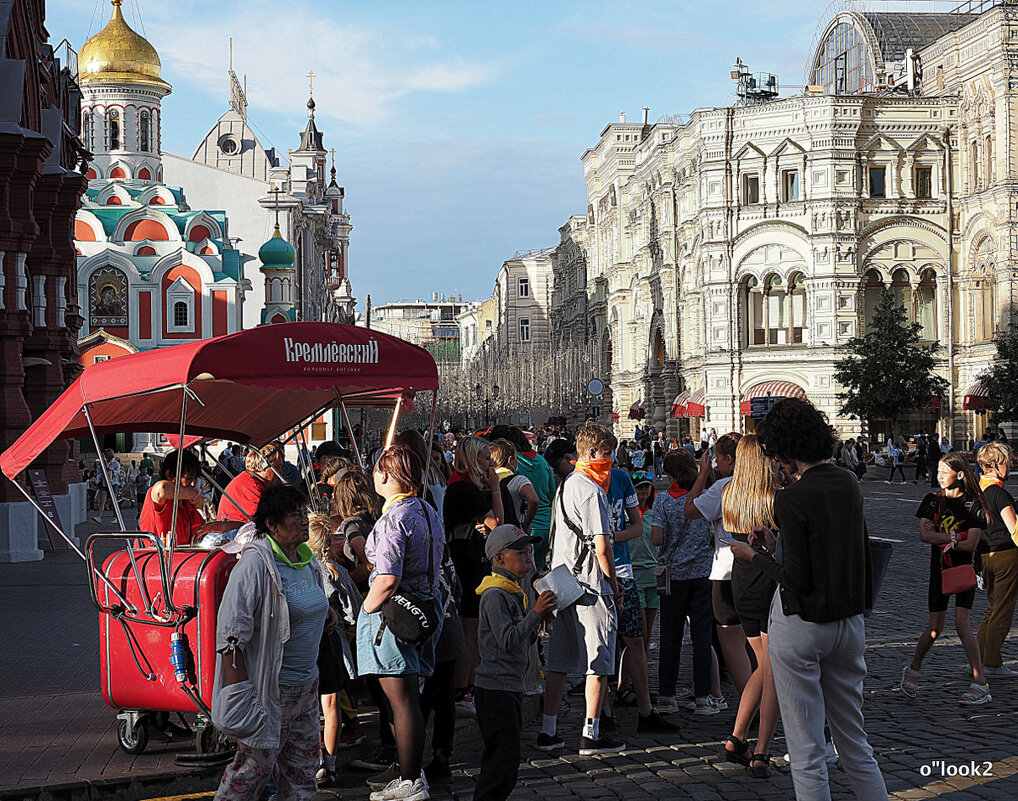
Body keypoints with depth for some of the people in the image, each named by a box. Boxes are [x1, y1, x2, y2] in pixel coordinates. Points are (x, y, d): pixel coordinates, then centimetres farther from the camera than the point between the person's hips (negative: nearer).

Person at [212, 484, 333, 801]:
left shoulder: (307, 561, 9)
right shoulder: (255, 564, -17)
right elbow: (231, 630, -20)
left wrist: (326, 613, 9)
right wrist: (237, 689, -23)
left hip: (306, 685, 8)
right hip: (269, 688, -8)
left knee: (303, 766, 13)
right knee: (256, 763, 0)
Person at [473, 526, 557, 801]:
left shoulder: (517, 593, 15)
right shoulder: (495, 596, -16)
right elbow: (507, 641, -25)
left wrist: (539, 619, 3)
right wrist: (535, 613, -24)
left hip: (512, 685, 10)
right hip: (495, 687, -10)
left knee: (506, 757, 14)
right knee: (504, 755, -10)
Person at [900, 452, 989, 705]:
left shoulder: (973, 504, -7)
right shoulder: (932, 500, 3)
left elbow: (971, 544, -15)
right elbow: (924, 535, -8)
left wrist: (938, 538, -11)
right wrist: (953, 537, -17)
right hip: (939, 571, 3)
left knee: (962, 625, -13)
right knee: (935, 628, 3)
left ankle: (980, 683, -7)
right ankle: (913, 669, 27)